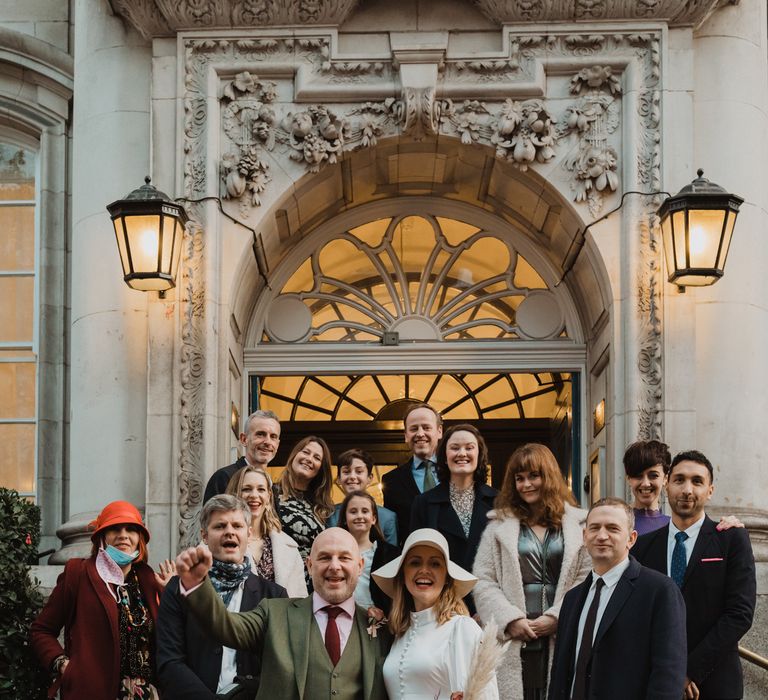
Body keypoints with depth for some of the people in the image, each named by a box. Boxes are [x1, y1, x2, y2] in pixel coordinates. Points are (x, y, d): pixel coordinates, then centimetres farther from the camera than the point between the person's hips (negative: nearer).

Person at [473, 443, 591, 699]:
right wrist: (511, 619, -7)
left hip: (562, 641, 0)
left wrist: (556, 617, -9)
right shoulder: (499, 525, 12)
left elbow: (587, 581, 2)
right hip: (513, 643, 0)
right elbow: (482, 582, 6)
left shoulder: (577, 524, 9)